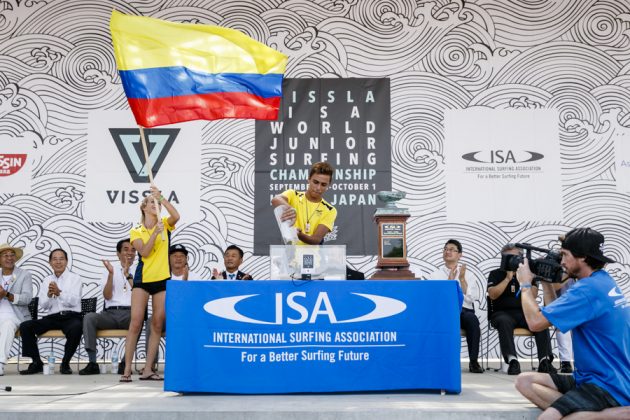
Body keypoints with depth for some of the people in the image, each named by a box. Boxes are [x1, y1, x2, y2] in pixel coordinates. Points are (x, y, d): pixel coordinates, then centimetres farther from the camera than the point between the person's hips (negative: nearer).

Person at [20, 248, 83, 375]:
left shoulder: (75, 278, 7)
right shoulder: (47, 281, 18)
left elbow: (74, 301, -7)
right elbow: (43, 305, 7)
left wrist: (59, 293, -23)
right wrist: (49, 295, -13)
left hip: (71, 317, -4)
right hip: (52, 318, 4)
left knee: (76, 328, -37)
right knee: (25, 326, -18)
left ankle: (65, 363, -16)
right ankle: (36, 363, -6)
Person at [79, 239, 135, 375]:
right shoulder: (111, 268, 14)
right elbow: (107, 296, 2)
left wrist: (128, 274, -12)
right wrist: (111, 274, -9)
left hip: (130, 313, -1)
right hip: (111, 313, 2)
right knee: (89, 317, -27)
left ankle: (126, 362, -24)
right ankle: (92, 363, -26)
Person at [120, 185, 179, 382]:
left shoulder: (165, 224, 7)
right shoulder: (136, 231, 4)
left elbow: (176, 216, -17)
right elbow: (144, 252, -12)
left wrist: (160, 196, -19)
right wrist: (155, 233, -22)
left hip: (162, 280, 2)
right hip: (142, 279, -2)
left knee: (157, 324, 2)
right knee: (135, 322, -7)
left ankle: (147, 369, 8)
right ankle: (127, 370, -2)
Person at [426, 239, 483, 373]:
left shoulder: (467, 275, 19)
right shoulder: (434, 275, 16)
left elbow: (470, 298, 4)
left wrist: (462, 279, -3)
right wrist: (450, 280, -3)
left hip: (464, 309, 1)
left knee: (472, 319, -35)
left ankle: (474, 361, -26)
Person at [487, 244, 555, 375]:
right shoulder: (495, 274, 10)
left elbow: (533, 296, -1)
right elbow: (493, 294, -9)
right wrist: (508, 278, -10)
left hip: (523, 313, 3)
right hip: (502, 313, -2)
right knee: (505, 322, -37)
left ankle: (545, 360, -31)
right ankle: (512, 360, -44)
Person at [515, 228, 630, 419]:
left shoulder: (589, 288, -18)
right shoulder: (602, 281, 13)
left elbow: (535, 322, -18)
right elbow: (553, 316, 22)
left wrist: (525, 284, -3)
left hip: (610, 387, -11)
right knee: (525, 381, 4)